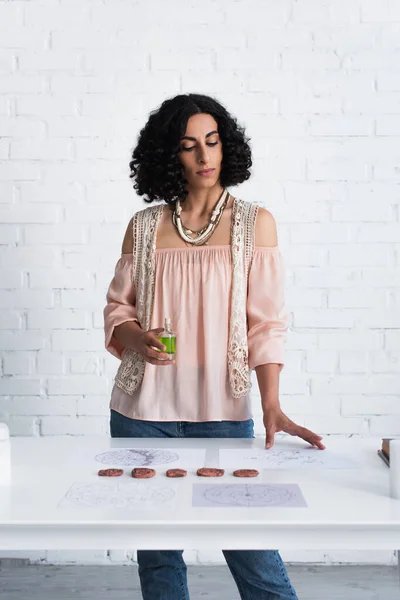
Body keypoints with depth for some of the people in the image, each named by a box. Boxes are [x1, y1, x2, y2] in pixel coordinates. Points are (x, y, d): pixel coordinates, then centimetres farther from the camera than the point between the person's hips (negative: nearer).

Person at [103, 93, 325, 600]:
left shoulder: (255, 223, 1)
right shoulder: (144, 227, 7)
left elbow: (265, 320, -5)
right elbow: (117, 307, 10)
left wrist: (271, 405, -16)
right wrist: (137, 339, -13)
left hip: (224, 411, -2)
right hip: (142, 411, 2)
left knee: (253, 550, -1)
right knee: (156, 552, 11)